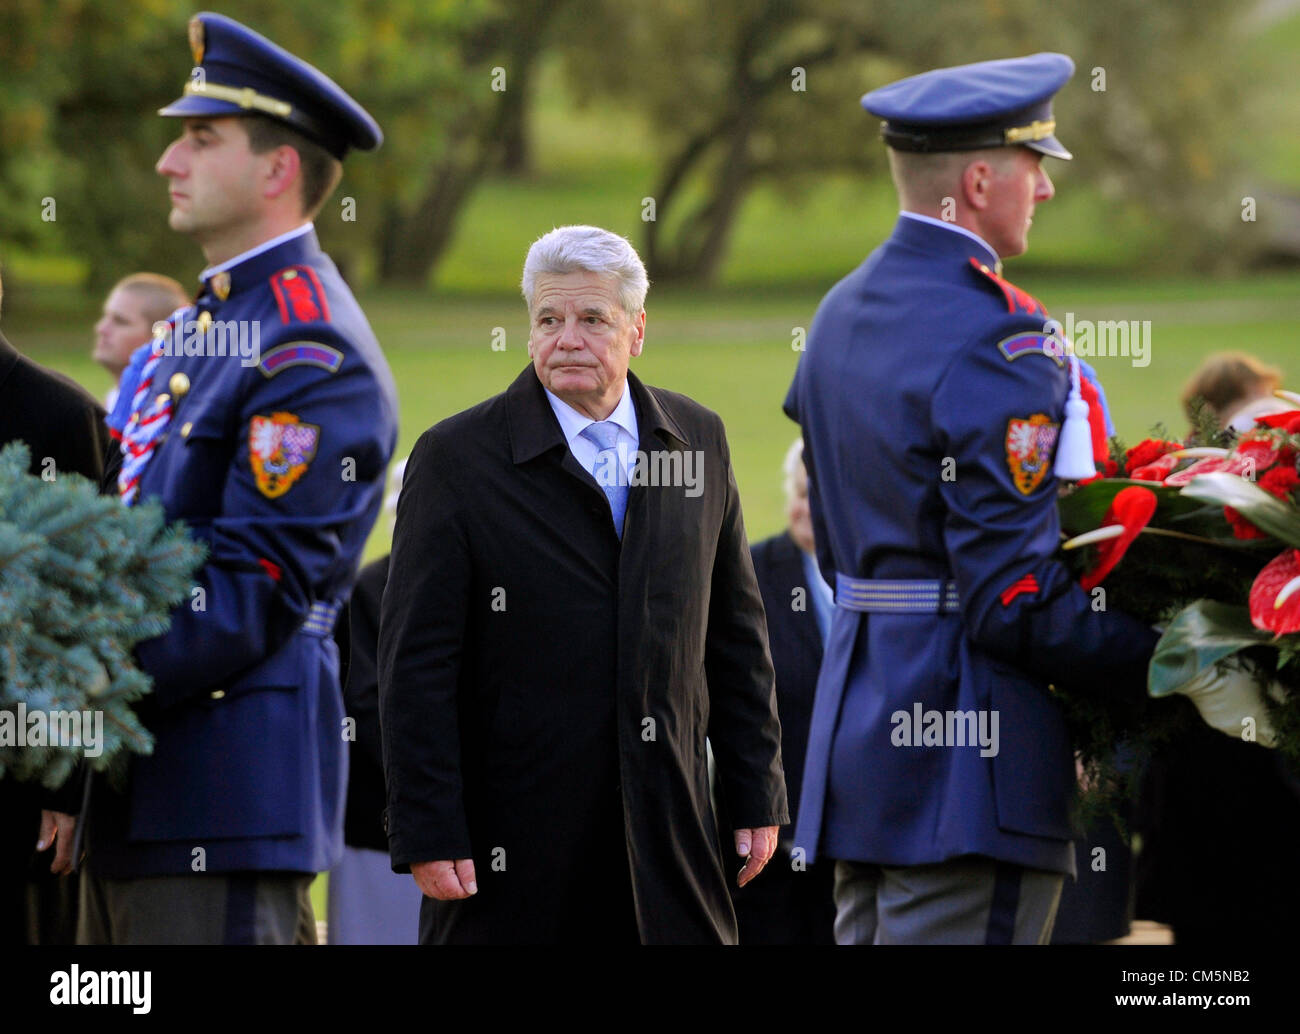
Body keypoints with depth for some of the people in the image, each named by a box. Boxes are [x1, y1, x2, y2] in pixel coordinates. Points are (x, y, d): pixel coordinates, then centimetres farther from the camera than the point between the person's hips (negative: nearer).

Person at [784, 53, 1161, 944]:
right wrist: (1168, 659, -15)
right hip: (968, 757, -10)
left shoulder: (844, 314, 14)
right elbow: (1014, 599, -20)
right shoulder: (1000, 343, -16)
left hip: (862, 729, 10)